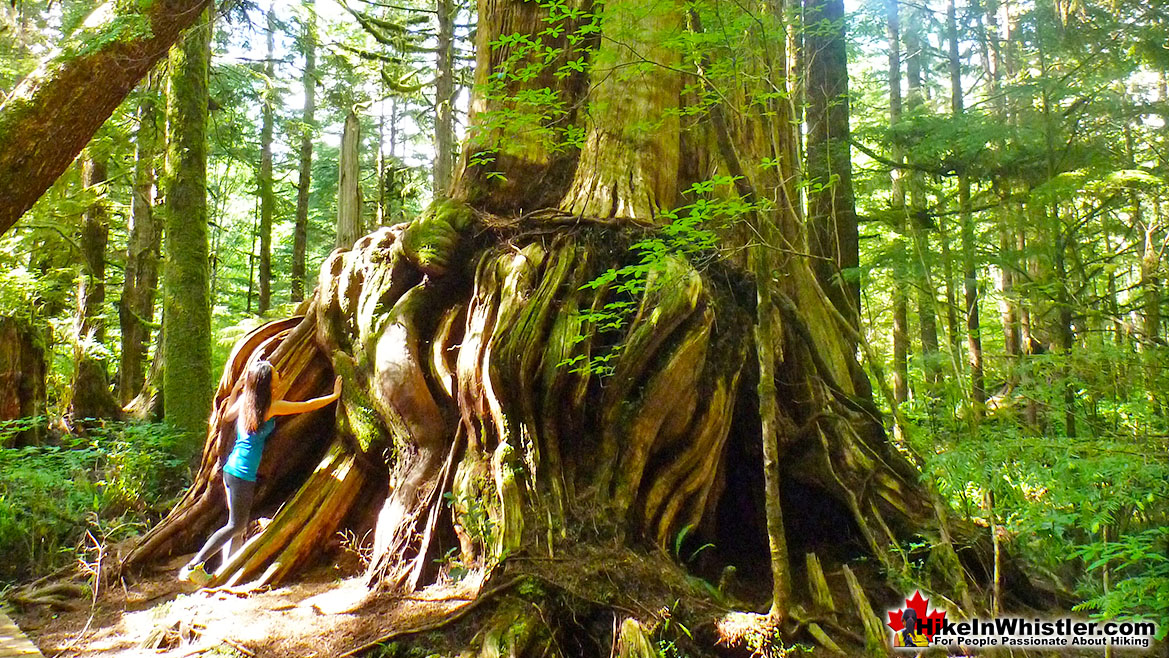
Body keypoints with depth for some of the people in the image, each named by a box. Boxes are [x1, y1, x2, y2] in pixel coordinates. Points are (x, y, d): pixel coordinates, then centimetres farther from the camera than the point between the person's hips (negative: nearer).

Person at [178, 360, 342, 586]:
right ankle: (193, 566, -1)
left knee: (237, 525, 15)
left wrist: (237, 387, 32)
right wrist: (335, 395, 8)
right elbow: (307, 406, -5)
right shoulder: (271, 407, -13)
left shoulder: (244, 400, 5)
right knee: (236, 526, 1)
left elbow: (226, 416, 26)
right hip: (244, 473, -8)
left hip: (231, 468, 8)